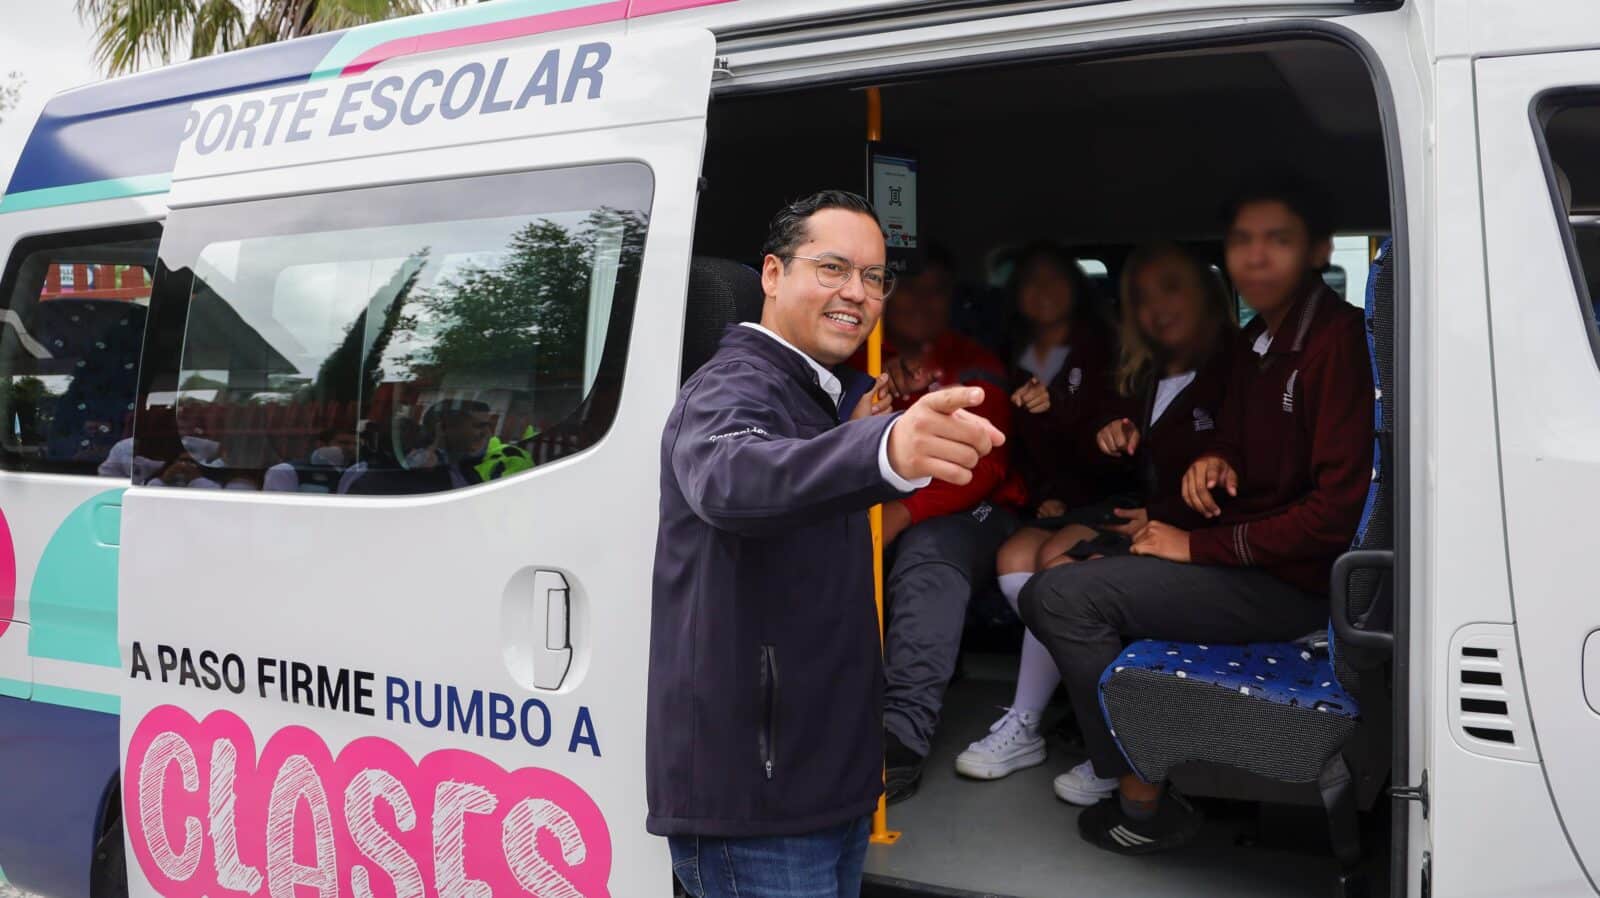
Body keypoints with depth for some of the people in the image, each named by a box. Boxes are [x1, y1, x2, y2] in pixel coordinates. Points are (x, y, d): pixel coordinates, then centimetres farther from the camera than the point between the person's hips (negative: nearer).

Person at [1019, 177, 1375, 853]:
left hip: (1294, 582, -10)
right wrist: (1215, 460, 2)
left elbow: (1337, 512, -22)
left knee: (1063, 596, -19)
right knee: (1053, 582, 12)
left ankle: (1143, 802, -6)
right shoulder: (1258, 338, 12)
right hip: (1245, 562, 10)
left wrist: (1200, 547, -17)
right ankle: (1109, 759, 21)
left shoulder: (1338, 340, -18)